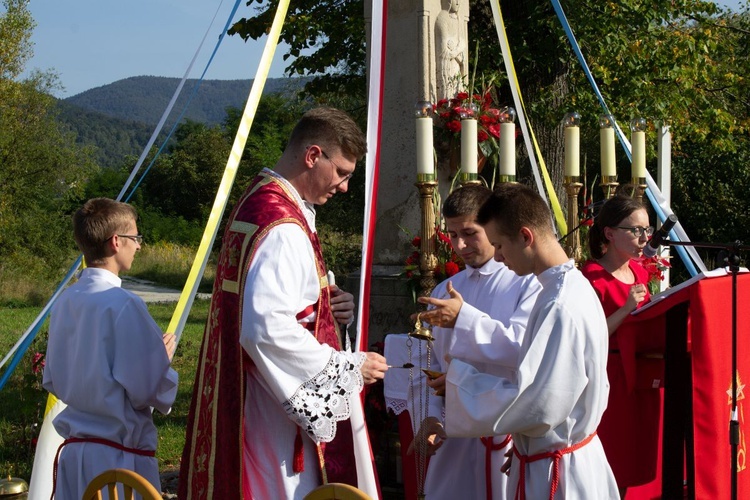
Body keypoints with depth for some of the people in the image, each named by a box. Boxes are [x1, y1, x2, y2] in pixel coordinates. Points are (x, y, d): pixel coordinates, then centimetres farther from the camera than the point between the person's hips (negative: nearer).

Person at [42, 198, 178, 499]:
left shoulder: (65, 302, 4)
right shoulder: (124, 305, -17)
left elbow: (52, 381, 14)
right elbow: (146, 389, -18)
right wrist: (164, 356, -1)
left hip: (72, 450, 7)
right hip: (119, 455, -7)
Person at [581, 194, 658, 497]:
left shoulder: (639, 271, 10)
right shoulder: (592, 277, -15)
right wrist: (626, 308, -26)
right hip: (611, 377, -8)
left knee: (635, 455, 14)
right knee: (610, 468, 1)